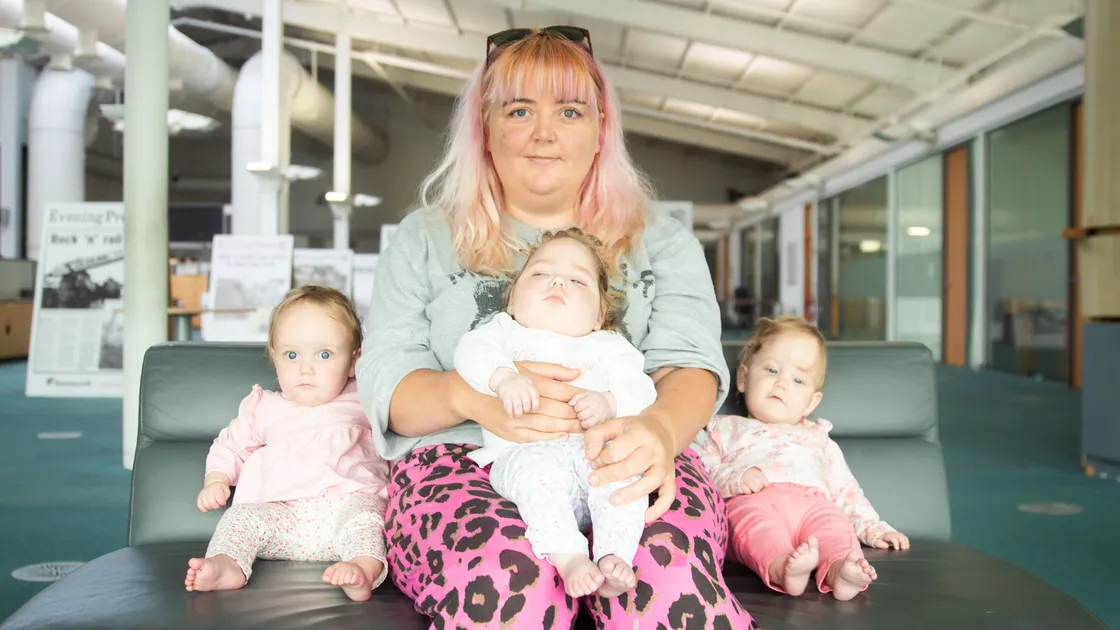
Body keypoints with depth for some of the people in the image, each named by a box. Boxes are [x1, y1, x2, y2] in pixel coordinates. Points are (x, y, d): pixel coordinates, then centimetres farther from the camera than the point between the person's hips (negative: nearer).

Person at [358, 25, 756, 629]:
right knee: (510, 577, -37)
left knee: (669, 574, -35)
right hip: (464, 464, 0)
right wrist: (475, 396, -20)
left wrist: (660, 427, -25)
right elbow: (384, 382, 5)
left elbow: (690, 362, 1)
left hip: (622, 470, 1)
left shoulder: (662, 242, 16)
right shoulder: (424, 240, 15)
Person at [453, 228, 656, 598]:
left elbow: (639, 388, 8)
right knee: (538, 468, -35)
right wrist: (504, 377, -22)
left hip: (594, 451, 2)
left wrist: (608, 403, -16)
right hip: (522, 452, -1)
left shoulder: (607, 346, 24)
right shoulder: (507, 331, 23)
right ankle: (569, 557, -39)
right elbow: (472, 350, 0)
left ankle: (615, 557, -32)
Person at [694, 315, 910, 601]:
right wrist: (734, 478, -6)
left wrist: (874, 529, 19)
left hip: (811, 502, 3)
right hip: (749, 502, -2)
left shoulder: (817, 439, 41)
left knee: (833, 523, -32)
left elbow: (846, 490, 35)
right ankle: (782, 567, -64)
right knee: (755, 519, -38)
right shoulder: (726, 429, 31)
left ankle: (839, 569, -60)